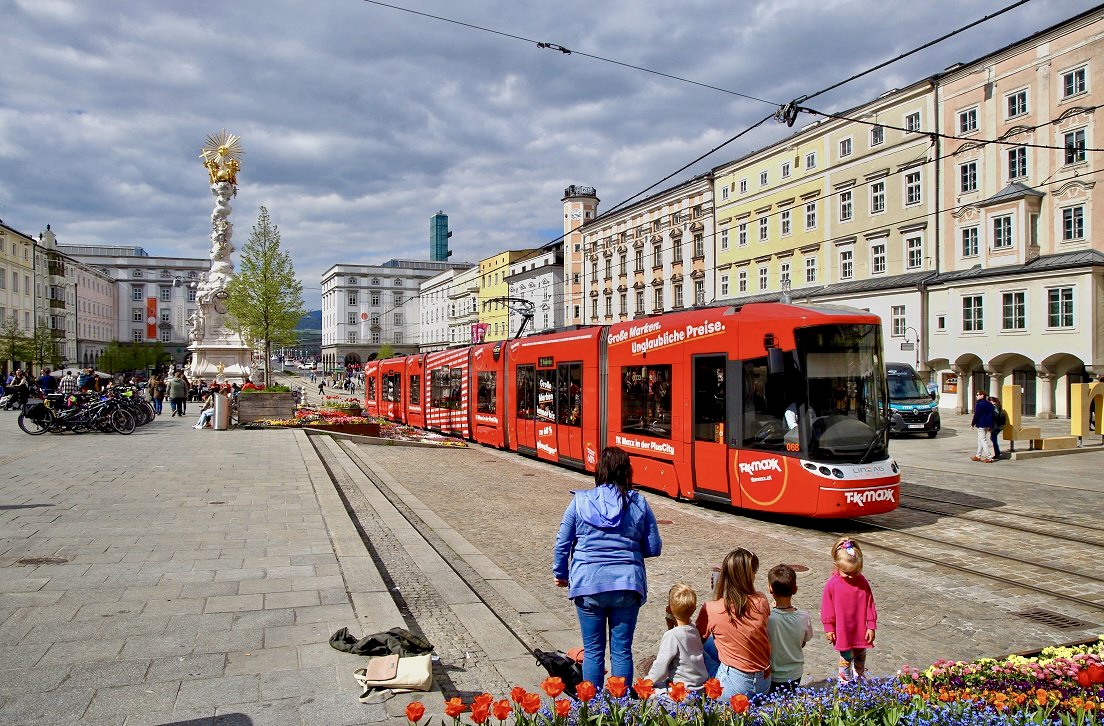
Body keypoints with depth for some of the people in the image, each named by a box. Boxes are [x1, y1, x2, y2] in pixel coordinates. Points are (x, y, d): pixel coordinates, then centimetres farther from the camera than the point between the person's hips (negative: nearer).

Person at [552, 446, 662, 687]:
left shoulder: (580, 500, -1)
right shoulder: (639, 503, 1)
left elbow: (562, 543, 3)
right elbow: (654, 548, 3)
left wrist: (560, 573, 17)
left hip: (588, 584, 0)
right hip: (627, 585, 1)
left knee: (593, 651, 10)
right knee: (622, 650, 9)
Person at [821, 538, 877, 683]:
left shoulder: (863, 583, -9)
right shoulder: (832, 584, -15)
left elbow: (870, 605, -1)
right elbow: (827, 608, -7)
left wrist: (871, 626, 0)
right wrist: (829, 628, -4)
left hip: (861, 630, 3)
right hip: (842, 631, -3)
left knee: (860, 657, 20)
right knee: (846, 658, 4)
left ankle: (859, 680, 42)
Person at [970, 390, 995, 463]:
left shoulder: (979, 404, -16)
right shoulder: (990, 404, 9)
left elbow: (976, 415, -15)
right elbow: (991, 415, 14)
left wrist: (973, 424, -4)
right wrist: (991, 426, 19)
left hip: (981, 425, -9)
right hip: (988, 425, 9)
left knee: (983, 440, -5)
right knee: (980, 440, 19)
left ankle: (989, 457, -9)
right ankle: (978, 456, 26)